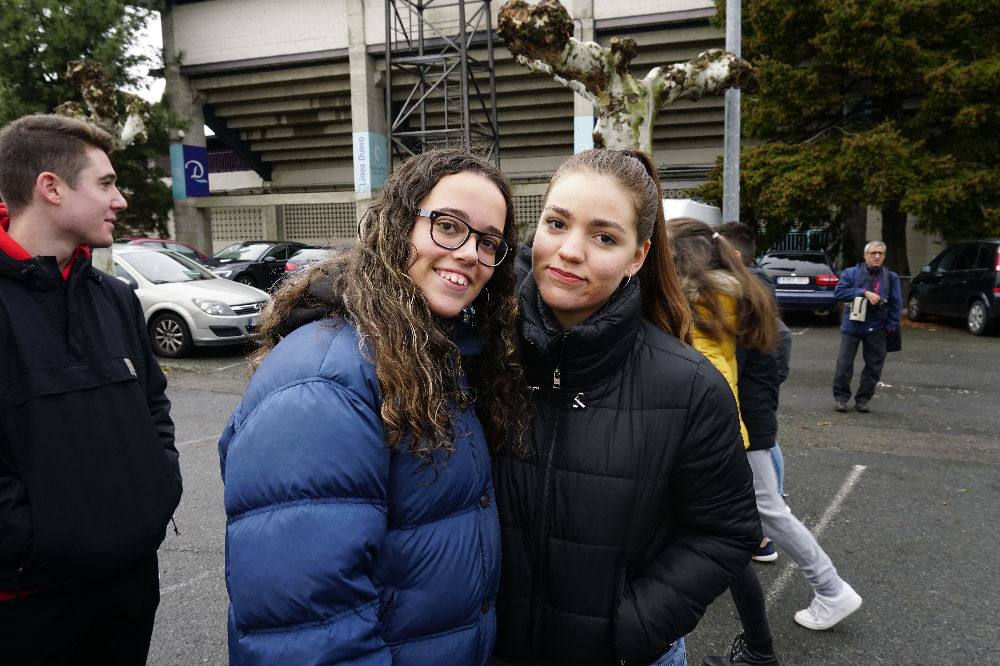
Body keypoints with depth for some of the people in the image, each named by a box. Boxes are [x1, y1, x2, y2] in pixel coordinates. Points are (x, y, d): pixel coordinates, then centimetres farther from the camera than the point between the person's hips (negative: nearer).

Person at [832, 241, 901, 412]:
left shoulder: (891, 277, 4)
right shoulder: (851, 273, -2)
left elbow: (896, 303, 5)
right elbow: (839, 292, -12)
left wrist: (892, 325, -4)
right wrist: (864, 293, -19)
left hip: (877, 329, 2)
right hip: (852, 326, -2)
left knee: (874, 366, 7)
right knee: (844, 363, 0)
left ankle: (863, 399, 19)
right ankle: (841, 397, 13)